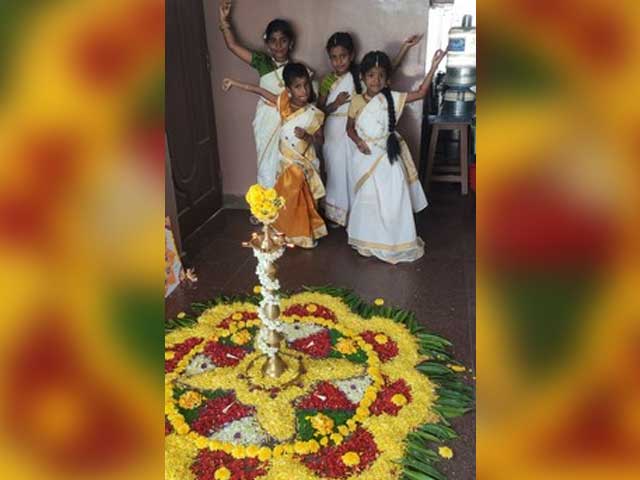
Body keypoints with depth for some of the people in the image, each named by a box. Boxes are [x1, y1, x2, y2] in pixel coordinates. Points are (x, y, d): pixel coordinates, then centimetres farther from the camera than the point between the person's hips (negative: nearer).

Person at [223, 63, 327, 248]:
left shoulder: (313, 113, -16)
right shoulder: (283, 103, -8)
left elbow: (319, 138, -8)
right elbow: (259, 90, -1)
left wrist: (306, 136, -29)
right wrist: (233, 83, 3)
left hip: (303, 164, -4)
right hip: (286, 162, 4)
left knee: (303, 201, 7)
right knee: (287, 201, 16)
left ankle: (306, 234, 26)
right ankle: (290, 233, 35)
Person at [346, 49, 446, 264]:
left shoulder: (392, 98, -3)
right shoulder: (356, 101, -2)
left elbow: (420, 93, -5)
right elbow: (350, 127, 7)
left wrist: (433, 67, -11)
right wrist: (358, 141, -11)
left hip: (388, 157, 0)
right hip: (367, 157, 0)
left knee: (393, 200, 4)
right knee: (367, 199, 11)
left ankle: (394, 241, 21)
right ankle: (367, 240, 28)